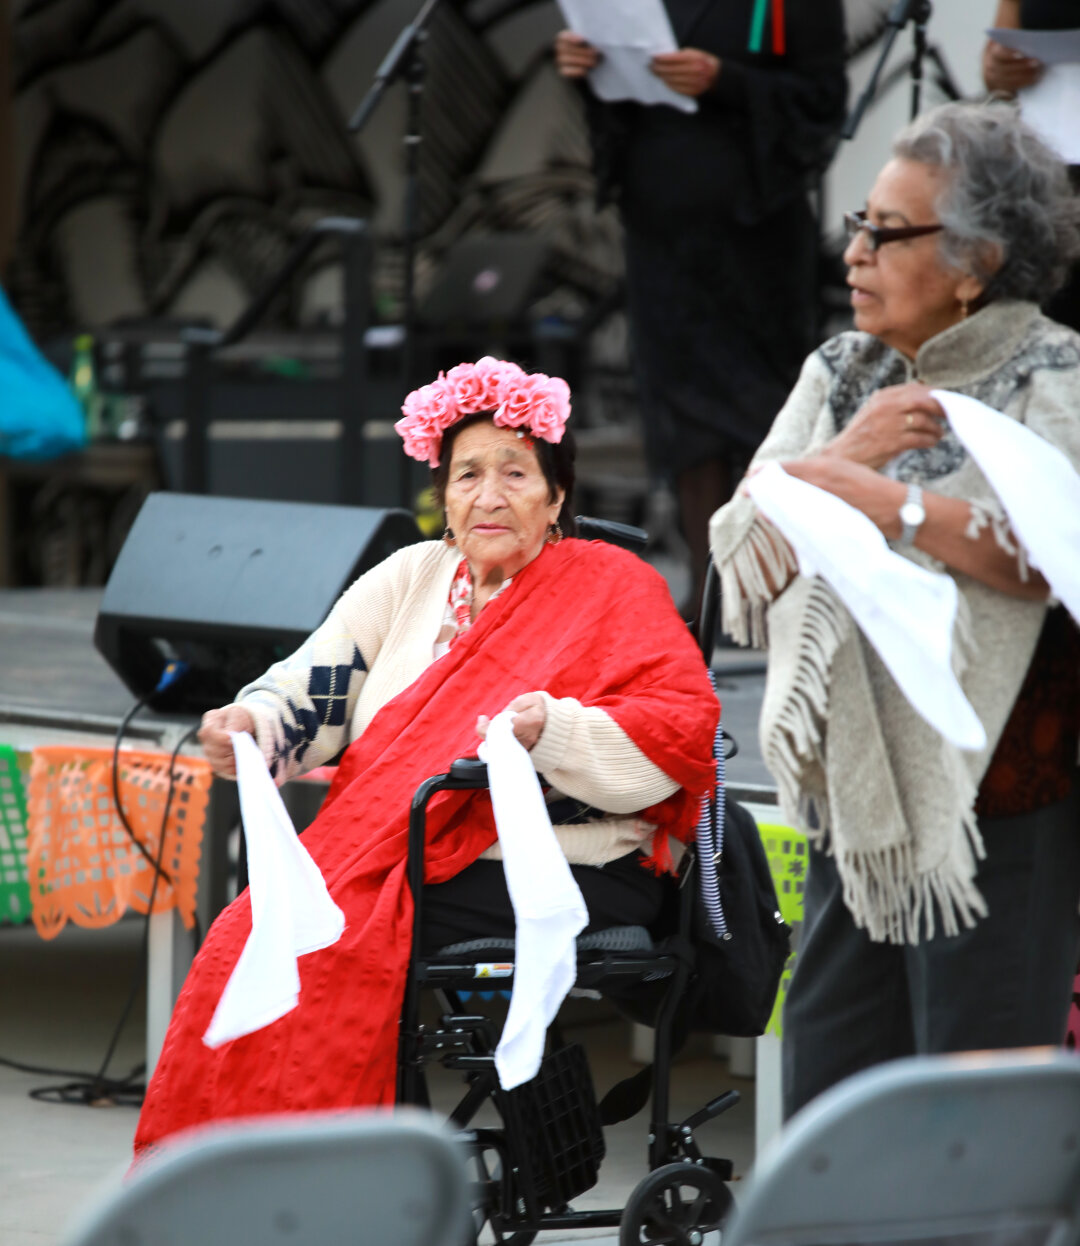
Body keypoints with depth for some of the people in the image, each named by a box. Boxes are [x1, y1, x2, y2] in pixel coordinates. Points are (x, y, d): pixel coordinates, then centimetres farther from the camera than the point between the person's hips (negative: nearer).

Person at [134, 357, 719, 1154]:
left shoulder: (611, 587, 3)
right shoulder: (411, 579, 20)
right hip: (398, 856, 6)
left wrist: (552, 732, -24)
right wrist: (251, 725, -10)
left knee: (336, 944, -27)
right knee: (257, 932, -20)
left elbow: (684, 727, -8)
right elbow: (319, 686, 12)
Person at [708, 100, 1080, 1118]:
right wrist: (843, 453, -7)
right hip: (857, 802, 7)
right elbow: (741, 569, 7)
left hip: (995, 813, -6)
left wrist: (882, 500, -19)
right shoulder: (841, 376, 15)